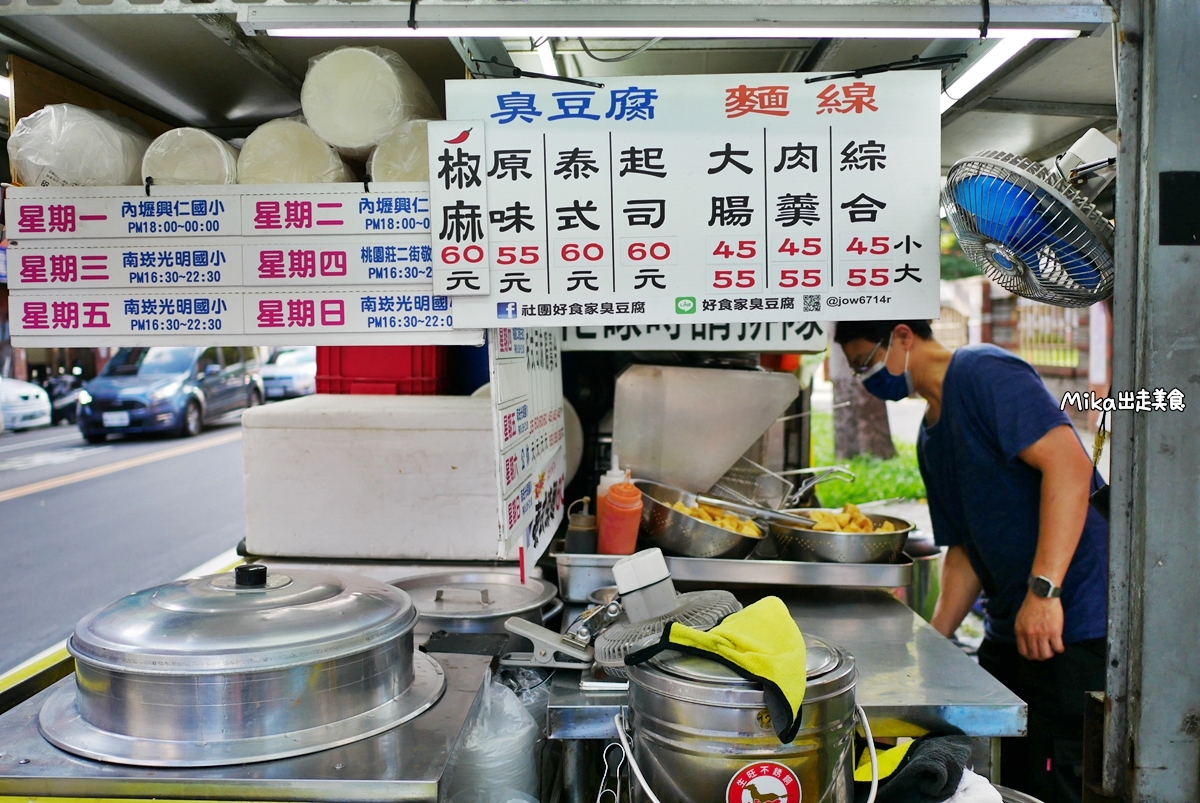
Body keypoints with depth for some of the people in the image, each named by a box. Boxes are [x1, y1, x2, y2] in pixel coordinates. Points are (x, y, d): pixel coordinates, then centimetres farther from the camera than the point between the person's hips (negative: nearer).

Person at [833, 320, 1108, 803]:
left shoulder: (983, 372, -11)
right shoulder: (930, 438, 16)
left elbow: (1068, 462, -23)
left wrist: (1043, 590, -27)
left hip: (1072, 625, -9)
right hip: (1010, 628, 9)